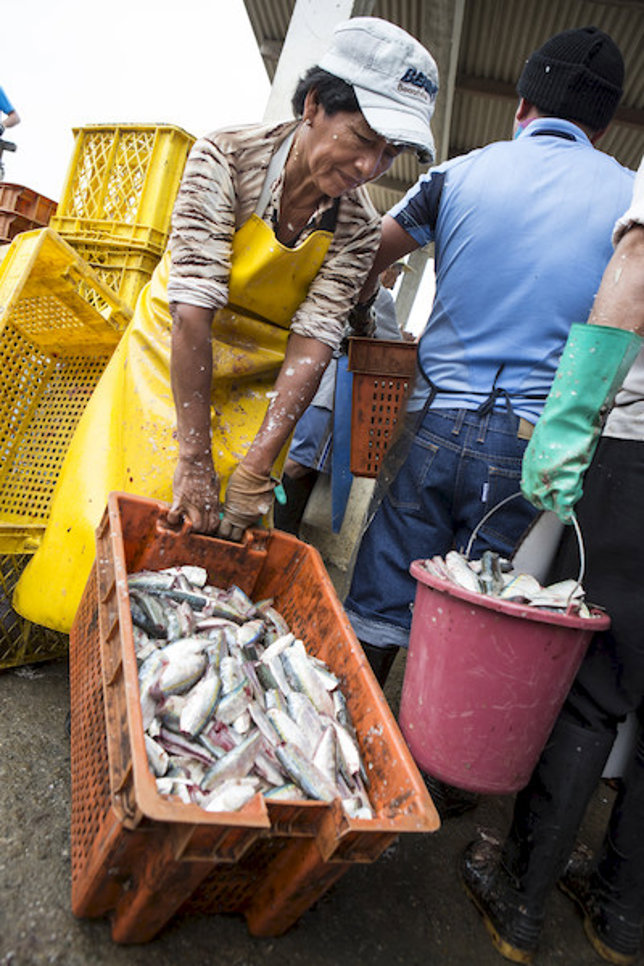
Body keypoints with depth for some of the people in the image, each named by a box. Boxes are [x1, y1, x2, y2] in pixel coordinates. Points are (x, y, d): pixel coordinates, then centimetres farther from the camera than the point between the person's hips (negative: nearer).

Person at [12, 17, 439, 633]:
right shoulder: (226, 158, -22)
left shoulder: (357, 229, -14)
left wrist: (255, 473, -28)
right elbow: (193, 310, -29)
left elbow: (311, 345, -20)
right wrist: (193, 457, -34)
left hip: (252, 389, 2)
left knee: (218, 533, -1)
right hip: (168, 359, -1)